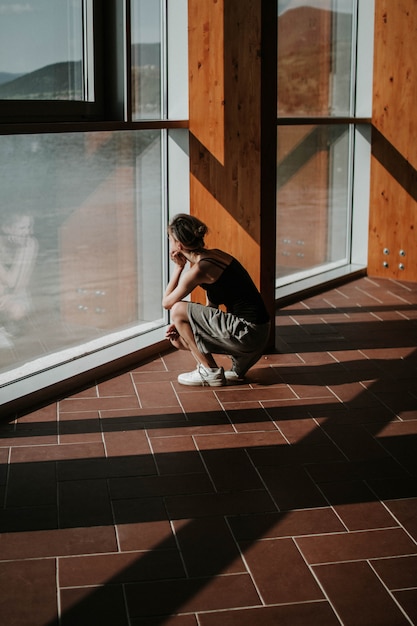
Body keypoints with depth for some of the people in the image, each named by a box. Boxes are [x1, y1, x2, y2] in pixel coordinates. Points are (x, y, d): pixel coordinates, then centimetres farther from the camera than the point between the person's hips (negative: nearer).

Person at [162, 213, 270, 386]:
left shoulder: (198, 270, -17)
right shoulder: (215, 255, 10)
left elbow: (166, 303, -4)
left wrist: (178, 267, 2)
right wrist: (182, 323, 8)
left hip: (247, 333, -9)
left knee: (177, 310, -7)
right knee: (178, 338, 14)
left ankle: (210, 372, 1)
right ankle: (239, 364, 15)